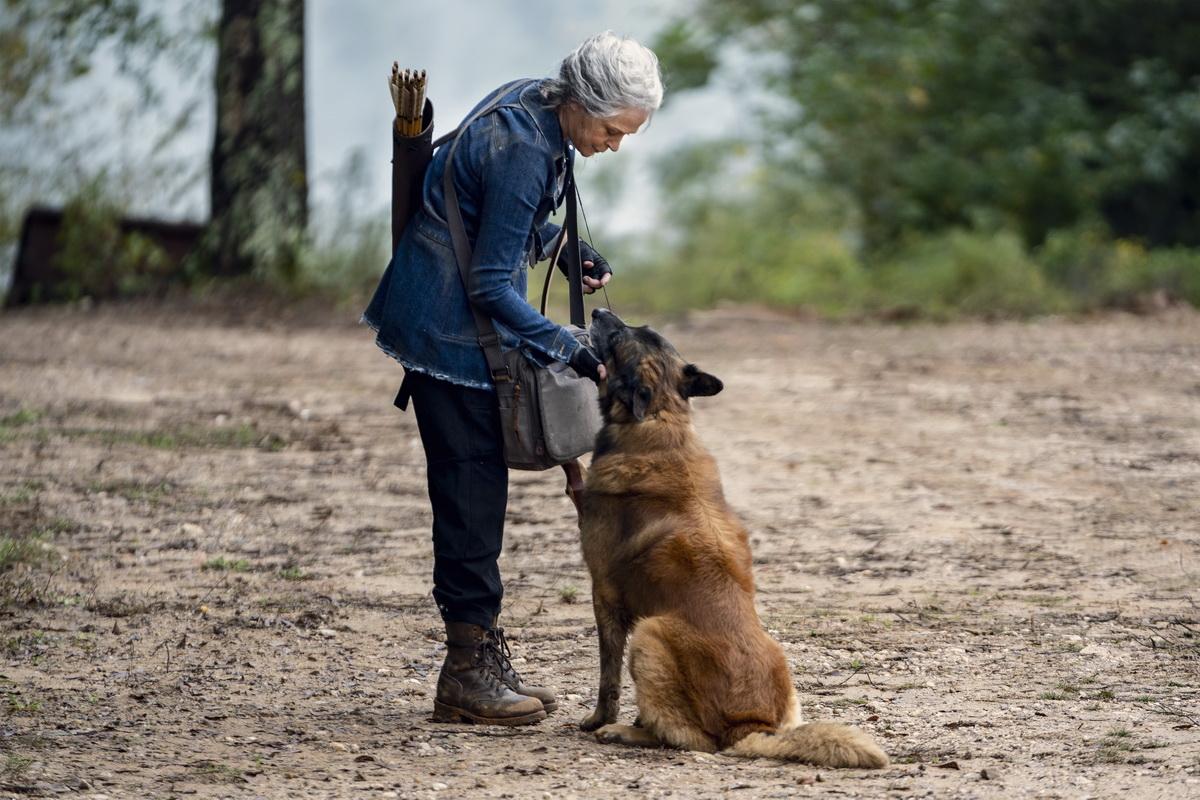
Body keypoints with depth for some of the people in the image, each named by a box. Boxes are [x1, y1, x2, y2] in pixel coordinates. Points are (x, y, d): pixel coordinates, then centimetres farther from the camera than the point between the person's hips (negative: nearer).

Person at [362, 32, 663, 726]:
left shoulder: (541, 111, 2)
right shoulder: (521, 147, -26)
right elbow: (491, 284, -22)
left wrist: (571, 251, 5)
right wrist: (568, 349, -21)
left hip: (472, 321, 10)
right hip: (449, 322, -10)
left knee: (478, 485, 10)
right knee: (472, 484, -7)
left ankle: (480, 656, 15)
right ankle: (469, 670, -3)